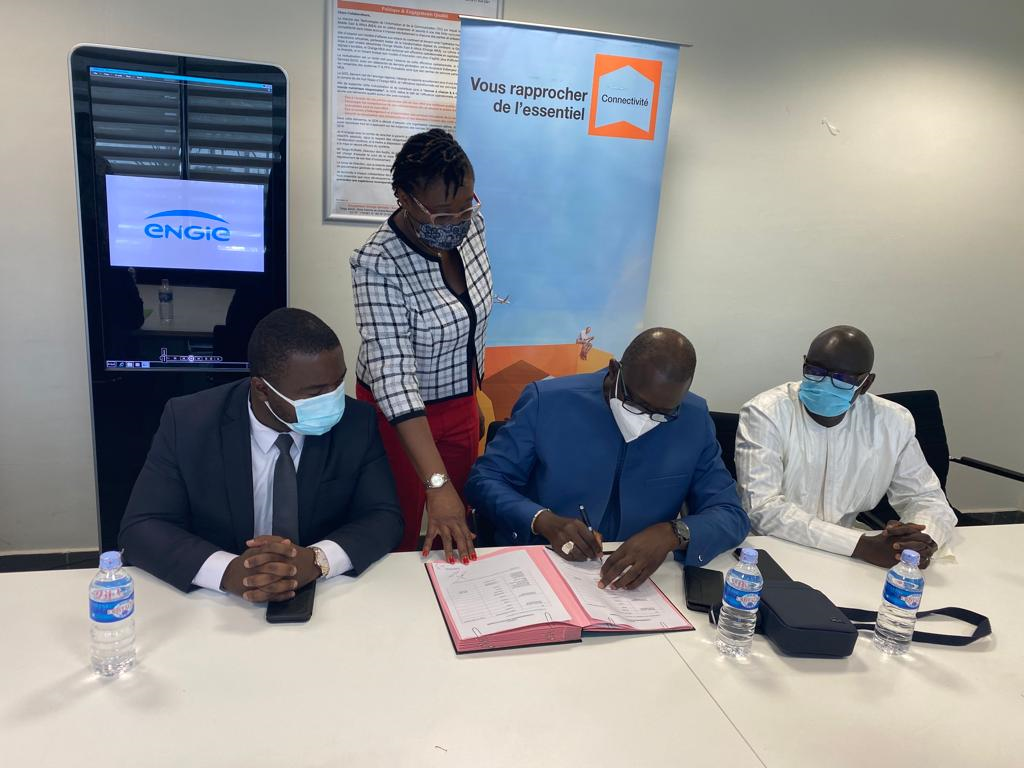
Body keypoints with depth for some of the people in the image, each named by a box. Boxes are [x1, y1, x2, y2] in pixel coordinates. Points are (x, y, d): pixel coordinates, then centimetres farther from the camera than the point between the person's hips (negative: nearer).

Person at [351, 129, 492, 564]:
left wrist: (473, 398, 14)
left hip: (460, 403, 6)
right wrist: (438, 483, -41)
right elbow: (394, 373, -35)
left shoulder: (470, 225, -9)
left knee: (459, 537, 18)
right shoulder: (378, 264, -28)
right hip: (399, 414, -5)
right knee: (400, 536, 13)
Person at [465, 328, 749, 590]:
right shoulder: (547, 401, -9)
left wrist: (673, 534, -19)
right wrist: (543, 520, -21)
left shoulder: (694, 420, -2)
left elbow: (731, 515, 0)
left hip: (637, 587, 2)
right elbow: (483, 481, -4)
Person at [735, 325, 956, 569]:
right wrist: (864, 545, -28)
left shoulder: (893, 422, -2)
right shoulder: (765, 414, -16)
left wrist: (923, 541, -18)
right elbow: (762, 508, -24)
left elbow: (925, 497, 5)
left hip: (848, 565, 5)